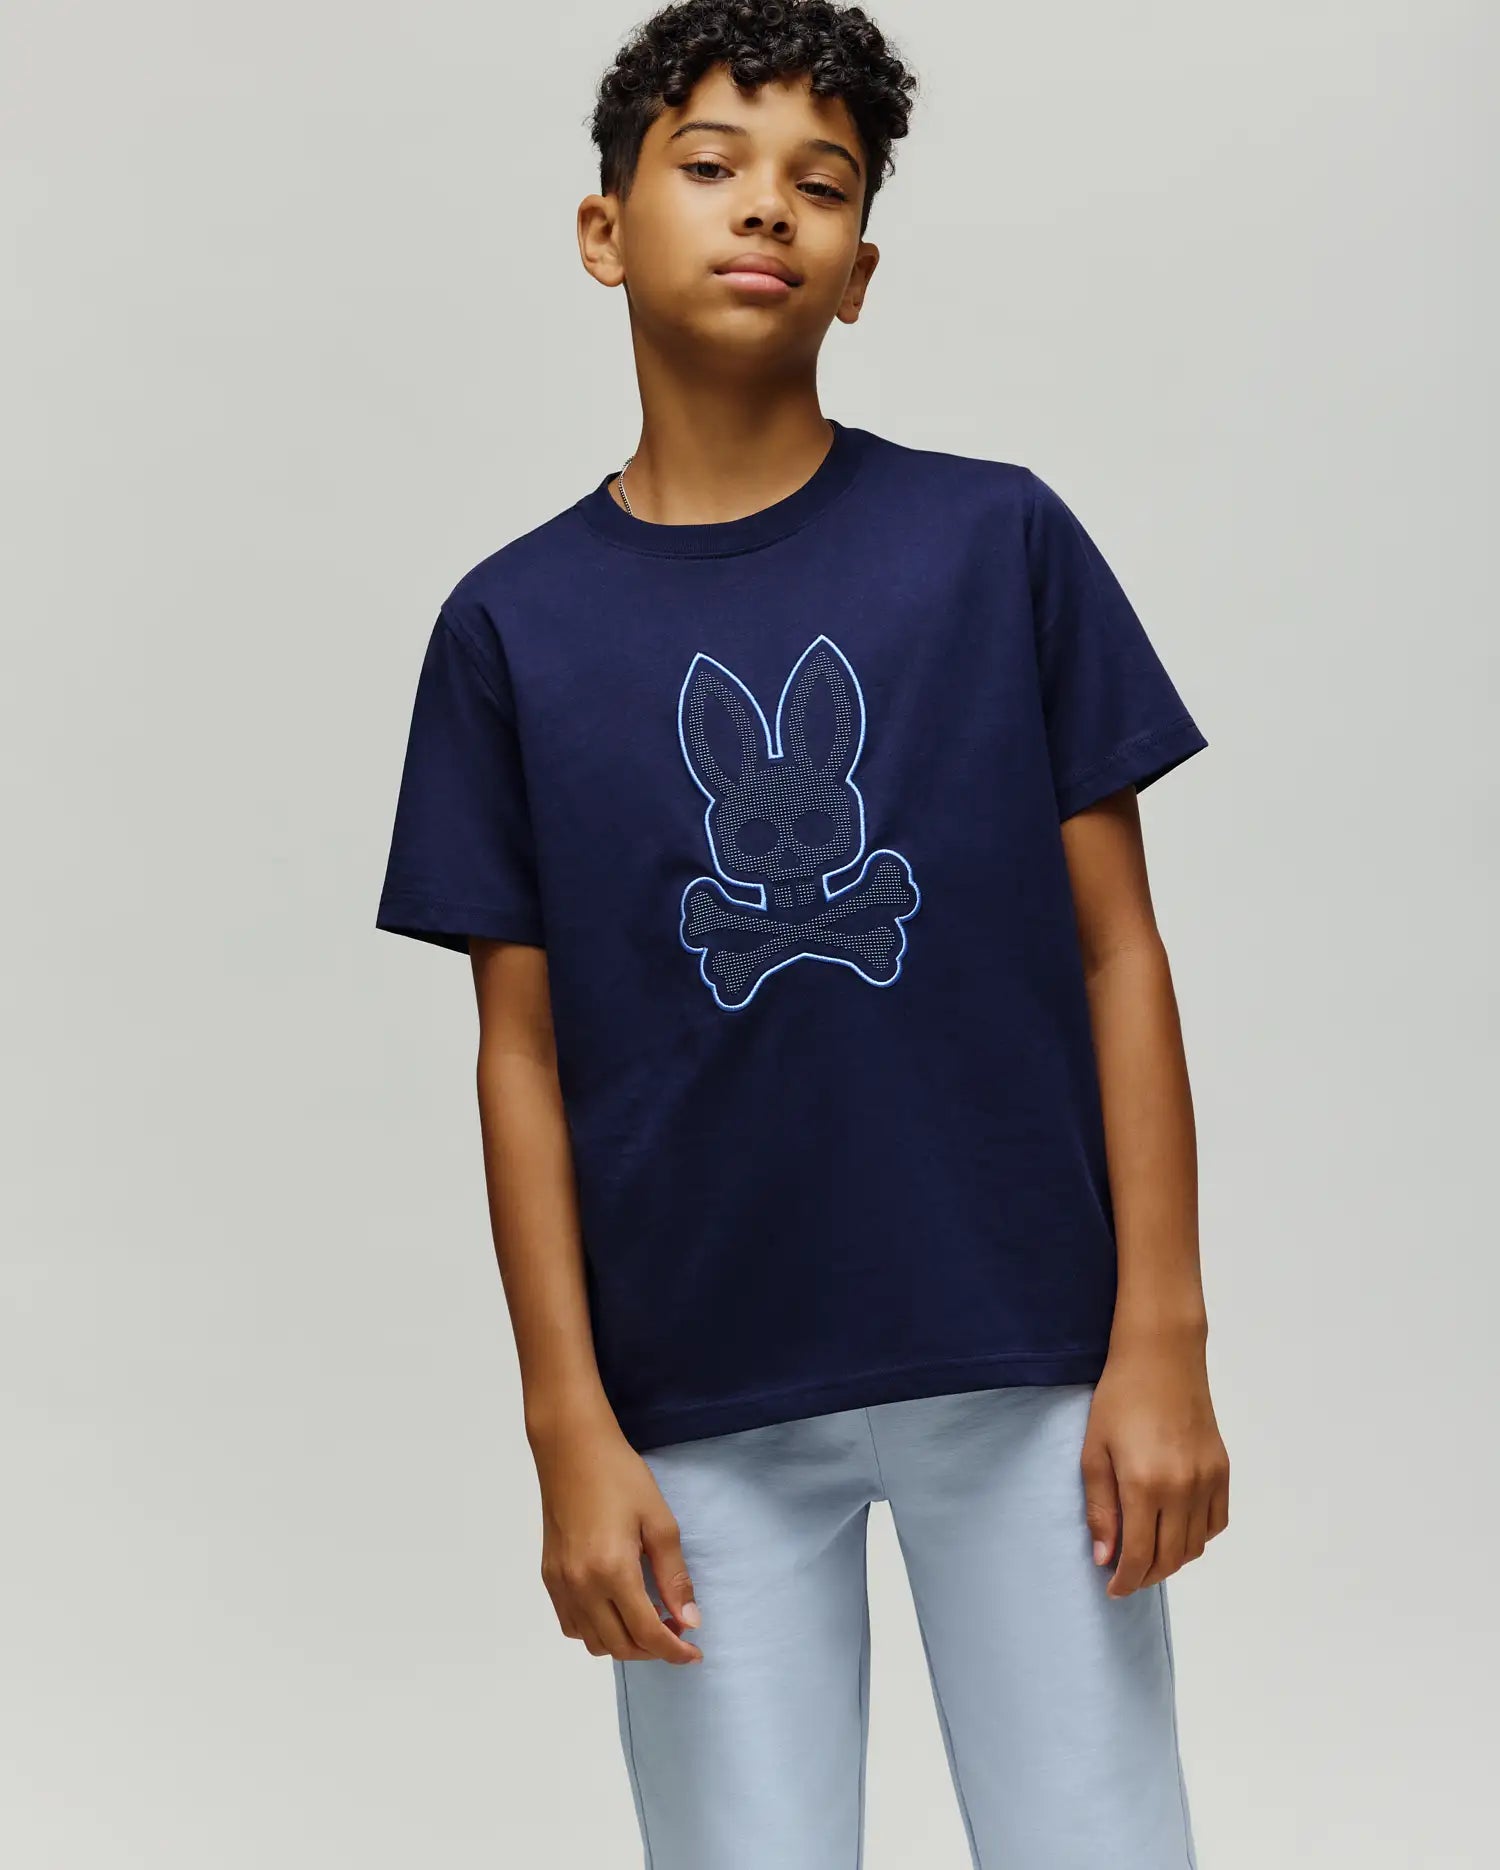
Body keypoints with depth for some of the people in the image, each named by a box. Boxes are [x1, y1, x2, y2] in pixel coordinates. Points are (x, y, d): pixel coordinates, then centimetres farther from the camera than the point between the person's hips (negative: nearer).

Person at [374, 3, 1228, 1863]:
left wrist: (1164, 1337, -4)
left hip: (1024, 1366, 0)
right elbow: (523, 1052, 3)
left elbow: (1118, 950, 1)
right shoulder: (514, 626, 3)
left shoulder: (999, 542, 1)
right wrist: (569, 1431, -2)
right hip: (704, 1410, 1)